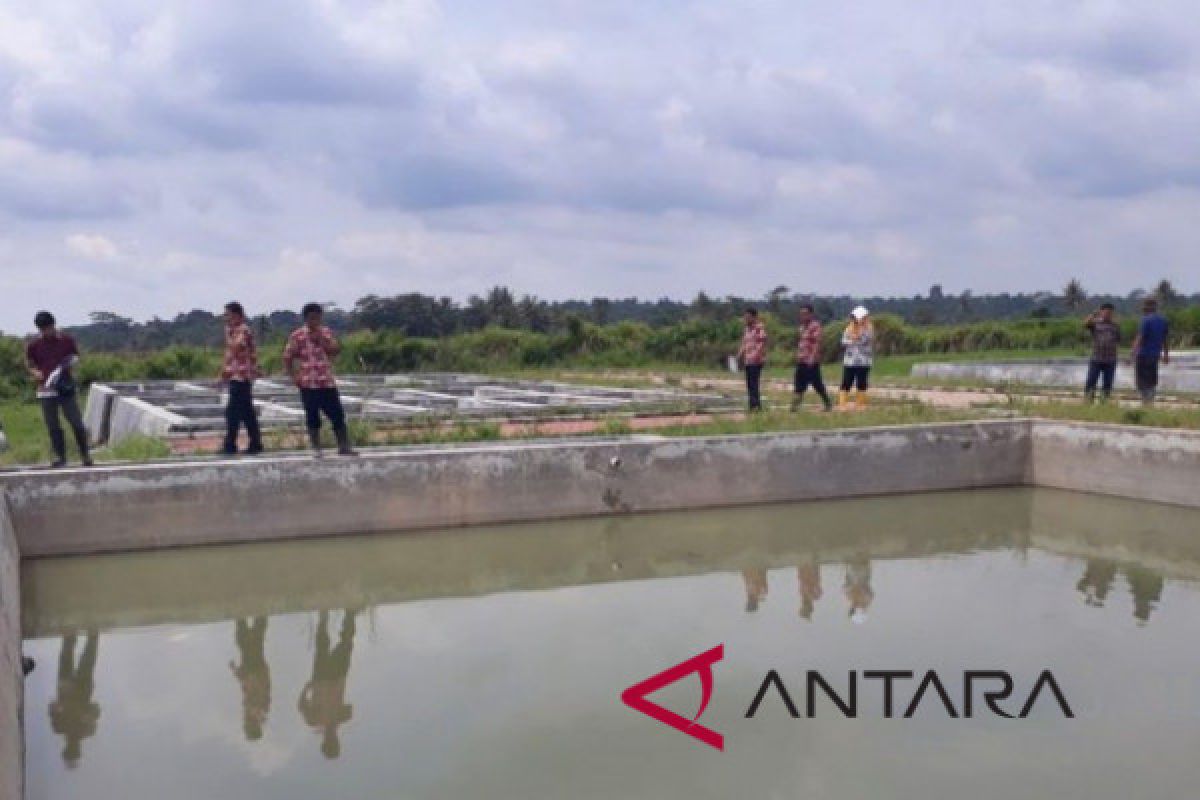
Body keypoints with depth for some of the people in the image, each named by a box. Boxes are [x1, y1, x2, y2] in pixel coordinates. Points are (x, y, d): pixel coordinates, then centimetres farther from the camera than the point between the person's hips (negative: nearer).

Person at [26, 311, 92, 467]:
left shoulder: (66, 340, 2)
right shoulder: (33, 346, 2)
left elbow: (76, 356, 14)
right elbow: (31, 366, 11)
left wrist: (71, 362, -8)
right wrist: (36, 373, -10)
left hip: (66, 388, -1)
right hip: (46, 390, 1)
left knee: (77, 424, -4)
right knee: (53, 426, 5)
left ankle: (85, 455, 6)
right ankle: (60, 457, 15)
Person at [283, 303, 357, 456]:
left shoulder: (327, 333, 10)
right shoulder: (297, 335, -1)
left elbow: (335, 351, -2)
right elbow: (287, 357, 1)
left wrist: (321, 339, -12)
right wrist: (294, 376, -6)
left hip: (328, 382, 3)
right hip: (308, 384, -3)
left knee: (338, 415, 2)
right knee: (312, 418, 2)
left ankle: (344, 446, 9)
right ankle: (316, 448, 11)